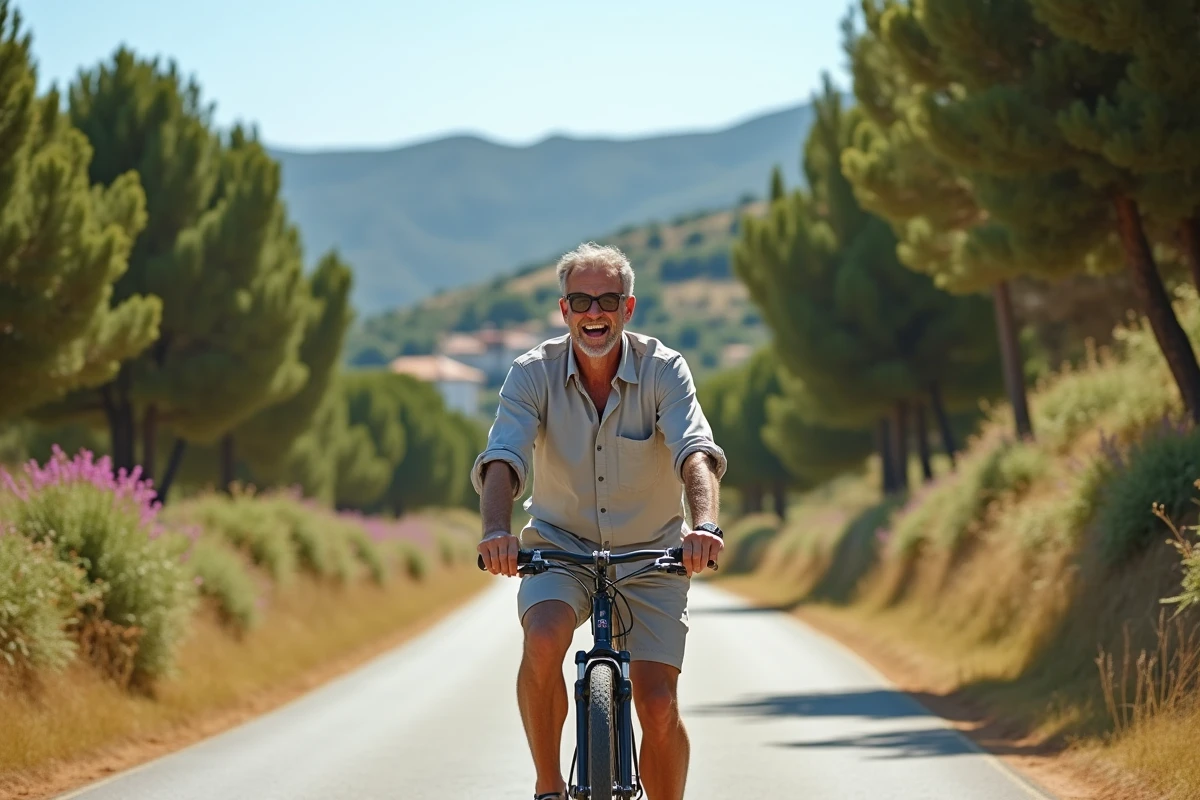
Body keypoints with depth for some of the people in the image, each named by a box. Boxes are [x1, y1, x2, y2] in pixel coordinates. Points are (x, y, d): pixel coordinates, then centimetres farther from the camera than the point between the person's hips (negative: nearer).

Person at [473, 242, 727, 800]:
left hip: (650, 555, 0)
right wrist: (496, 532, -46)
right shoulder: (533, 373, -12)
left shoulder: (663, 369, -14)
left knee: (659, 709, -10)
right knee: (542, 641, -31)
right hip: (561, 545, 0)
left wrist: (705, 525, -49)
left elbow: (696, 453, -29)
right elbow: (503, 460, -25)